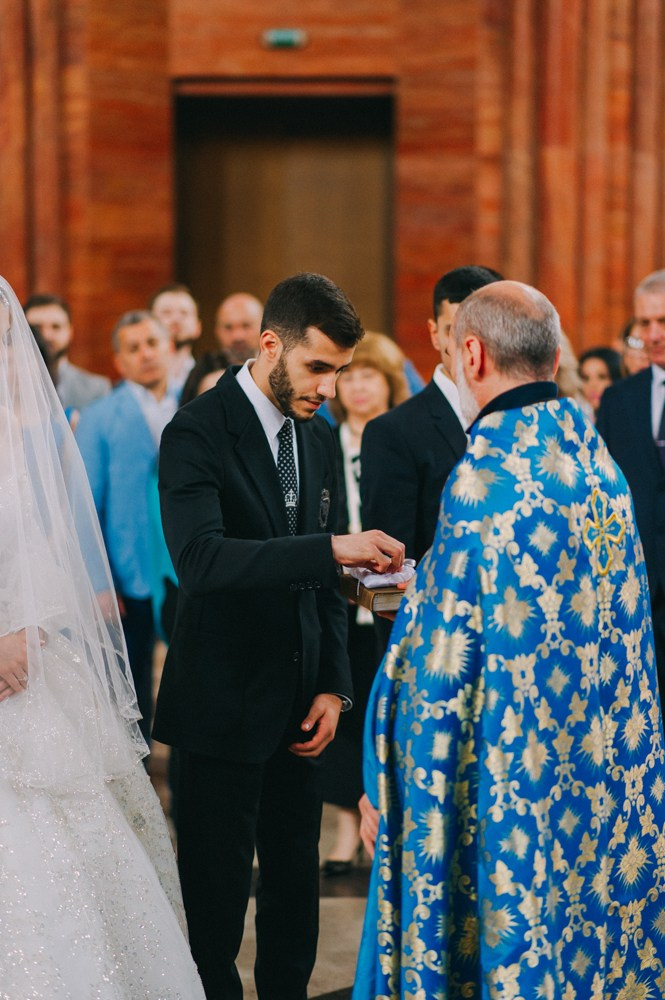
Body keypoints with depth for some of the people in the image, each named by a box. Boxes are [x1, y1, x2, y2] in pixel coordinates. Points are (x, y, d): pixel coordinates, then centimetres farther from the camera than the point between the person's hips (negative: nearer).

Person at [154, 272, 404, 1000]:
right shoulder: (198, 432, -13)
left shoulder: (318, 439, 10)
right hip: (224, 703, -7)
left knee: (296, 878, 13)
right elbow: (200, 557, -30)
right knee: (219, 887, 1)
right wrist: (331, 549, -36)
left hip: (297, 703, 7)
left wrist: (333, 685, 6)